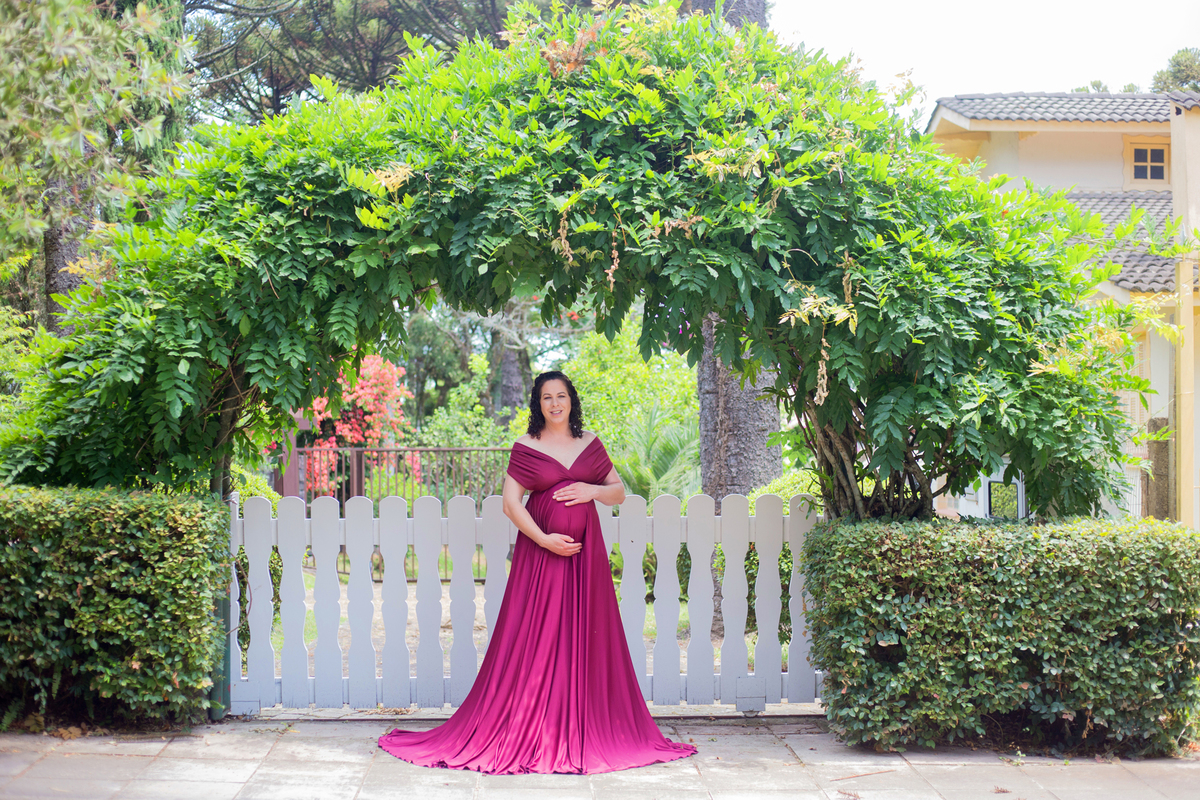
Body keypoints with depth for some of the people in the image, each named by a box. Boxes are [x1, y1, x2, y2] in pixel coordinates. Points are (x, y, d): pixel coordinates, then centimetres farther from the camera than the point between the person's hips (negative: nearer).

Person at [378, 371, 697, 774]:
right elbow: (511, 502, -6)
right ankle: (529, 733, 2)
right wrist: (544, 540, -16)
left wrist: (593, 491, -7)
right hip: (541, 549, -3)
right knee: (537, 639, -5)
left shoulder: (590, 443, 11)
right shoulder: (525, 447, 0)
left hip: (586, 551, 3)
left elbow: (619, 492, 14)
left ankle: (584, 733, 11)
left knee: (585, 640, 3)